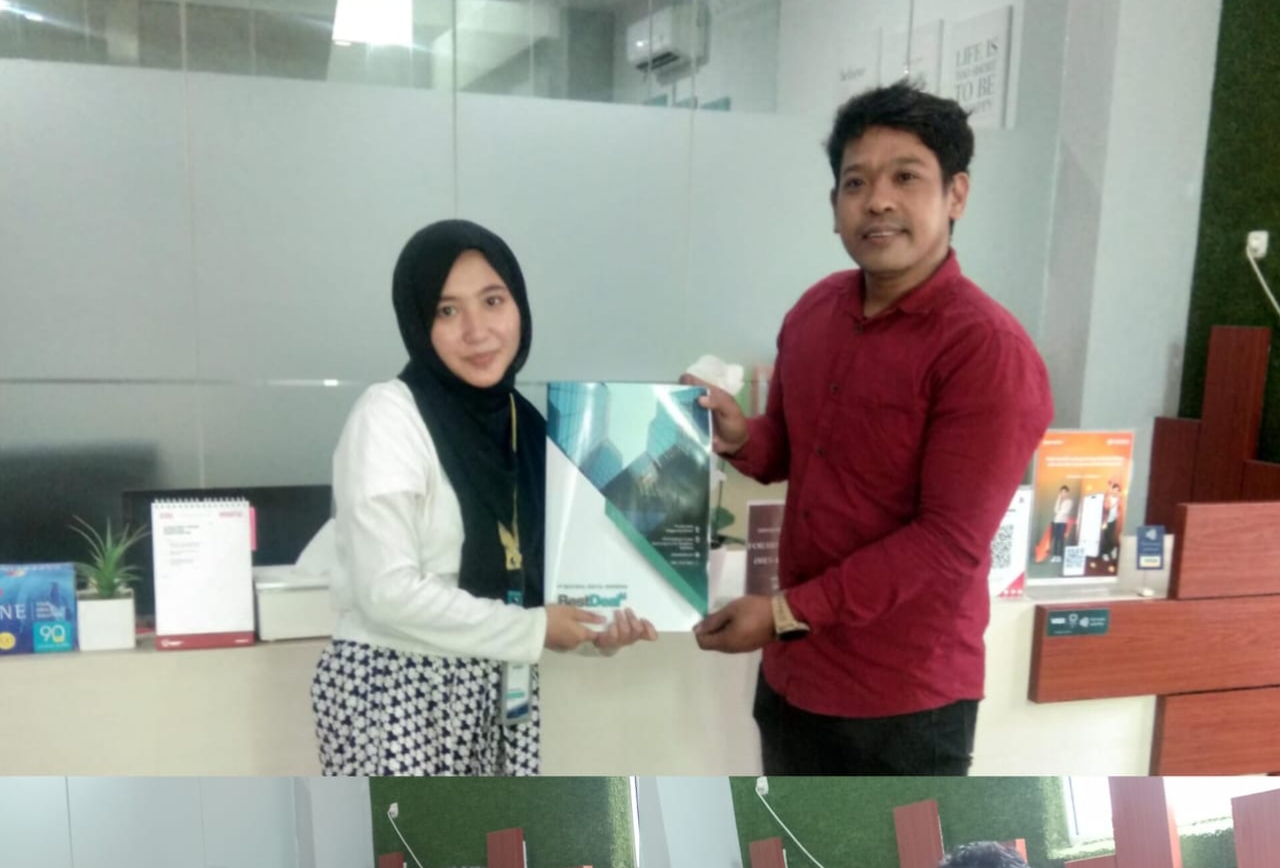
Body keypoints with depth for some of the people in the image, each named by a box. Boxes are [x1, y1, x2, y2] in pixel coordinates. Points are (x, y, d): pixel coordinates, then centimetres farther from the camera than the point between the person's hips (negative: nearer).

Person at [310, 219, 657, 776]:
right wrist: (533, 630, -14)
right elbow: (388, 592, -21)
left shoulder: (520, 422, 6)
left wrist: (592, 627, -4)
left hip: (494, 690, 7)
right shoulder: (388, 416, -15)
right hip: (395, 692, -6)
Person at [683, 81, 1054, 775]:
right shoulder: (814, 310, 1)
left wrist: (787, 611, -23)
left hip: (908, 692, -7)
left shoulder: (989, 352, -21)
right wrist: (739, 438, -10)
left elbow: (949, 541, -23)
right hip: (795, 665, 7)